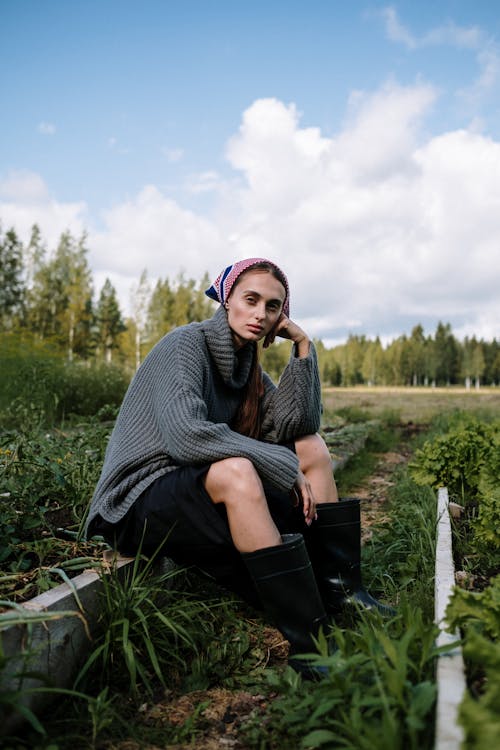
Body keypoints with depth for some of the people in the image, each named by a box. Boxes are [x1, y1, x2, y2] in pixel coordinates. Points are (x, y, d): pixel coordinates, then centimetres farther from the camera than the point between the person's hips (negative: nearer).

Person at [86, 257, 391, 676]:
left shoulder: (246, 364, 7)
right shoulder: (186, 345, -15)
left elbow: (299, 424, -3)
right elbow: (186, 436, -31)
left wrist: (302, 345, -7)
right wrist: (284, 466, -25)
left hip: (203, 493, 8)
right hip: (138, 503, -8)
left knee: (314, 449, 1)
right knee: (235, 471, -37)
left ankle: (340, 591, -3)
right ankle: (308, 642, -31)